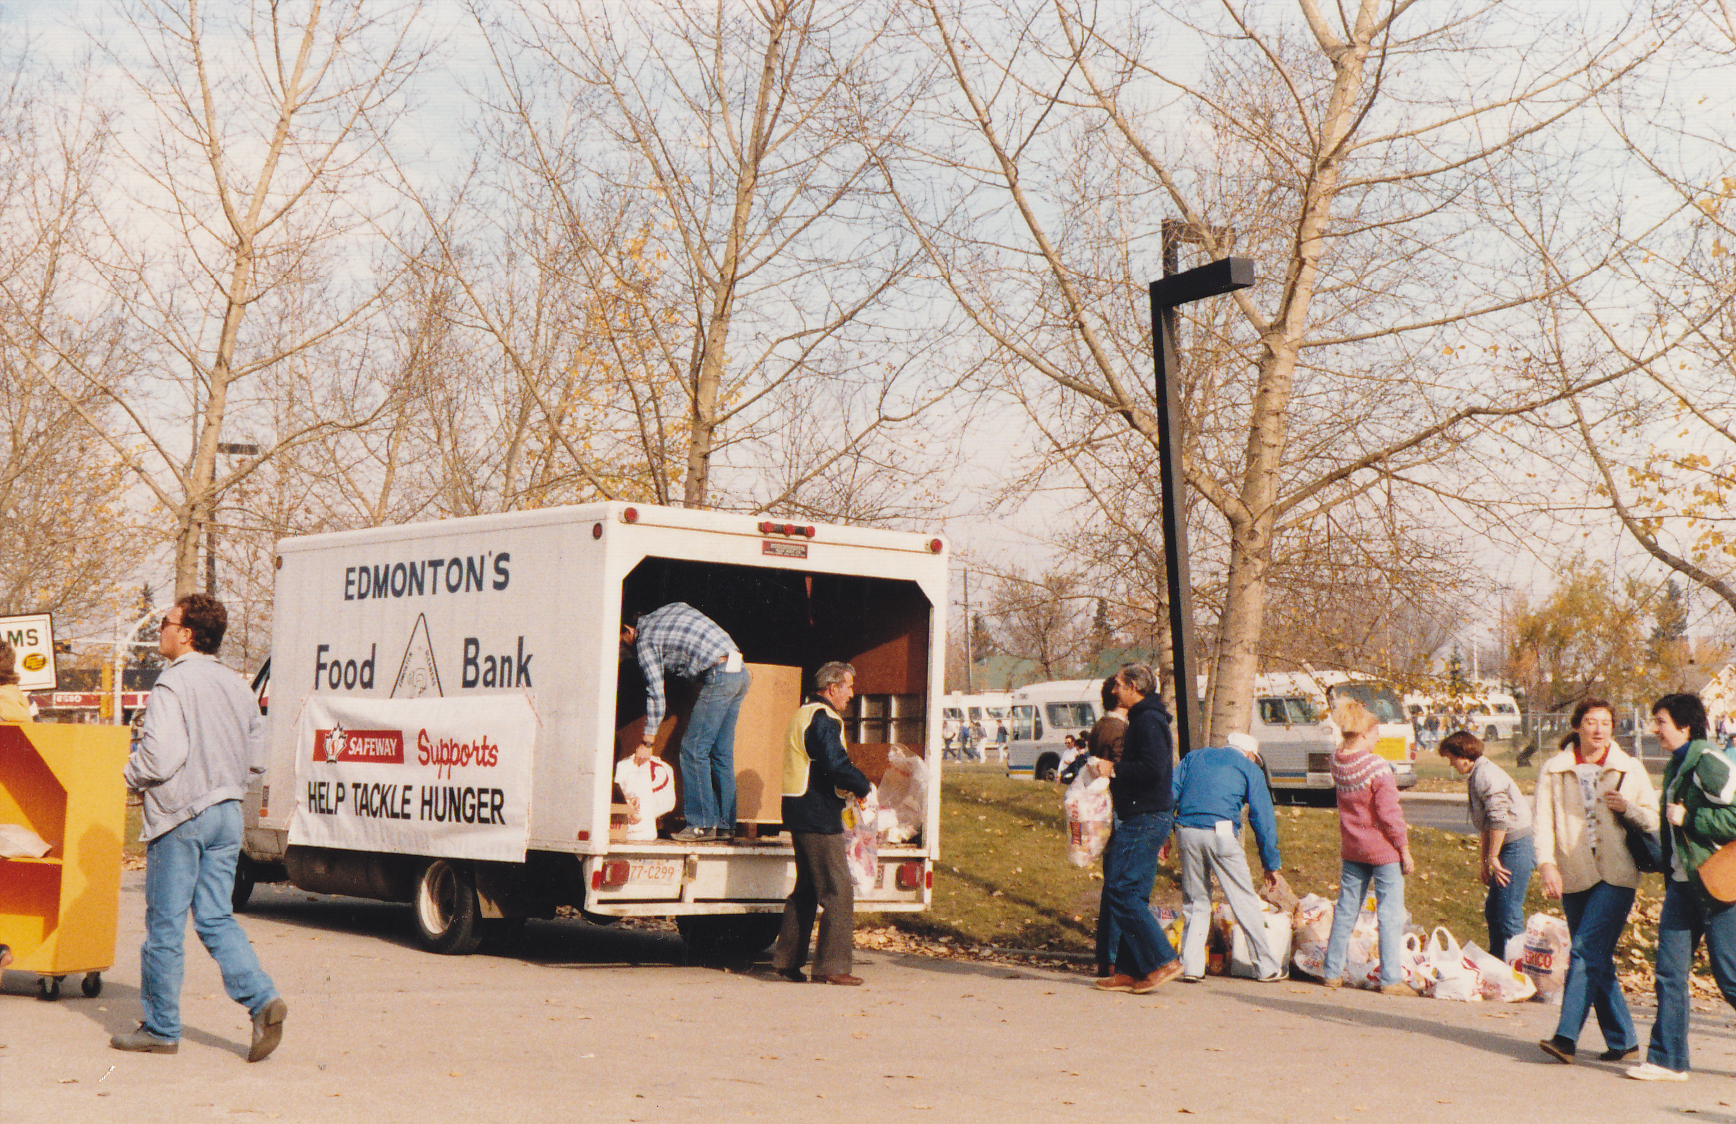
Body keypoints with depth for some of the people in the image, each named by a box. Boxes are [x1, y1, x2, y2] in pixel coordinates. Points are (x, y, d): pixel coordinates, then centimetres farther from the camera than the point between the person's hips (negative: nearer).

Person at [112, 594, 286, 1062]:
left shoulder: (173, 684, -13)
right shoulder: (237, 686, 11)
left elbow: (162, 755, -22)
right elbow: (255, 760, 14)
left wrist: (133, 774, -2)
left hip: (180, 816, -7)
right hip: (228, 813, 7)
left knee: (165, 923, 4)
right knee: (215, 919, 10)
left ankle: (161, 1028, 12)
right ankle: (262, 999, -7)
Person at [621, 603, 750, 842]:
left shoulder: (645, 640, 0)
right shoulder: (674, 608, 22)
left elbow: (656, 694, -3)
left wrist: (647, 742, 2)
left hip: (719, 676, -9)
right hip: (739, 672, 9)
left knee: (693, 749, -4)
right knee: (721, 754, 11)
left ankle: (702, 824, -6)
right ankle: (724, 824, 11)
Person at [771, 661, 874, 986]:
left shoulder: (805, 715, 19)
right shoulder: (823, 720, -14)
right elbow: (837, 765, -23)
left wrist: (853, 786, 9)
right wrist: (864, 786, -8)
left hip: (801, 813, 11)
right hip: (818, 816, -11)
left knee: (806, 889, 16)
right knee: (838, 891, -6)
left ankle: (788, 960, 20)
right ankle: (832, 966, -5)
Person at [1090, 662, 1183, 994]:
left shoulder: (1148, 721, -13)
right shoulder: (1145, 719, 20)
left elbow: (1153, 769, -25)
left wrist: (1114, 769, -15)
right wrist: (1113, 769, 14)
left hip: (1144, 820, -11)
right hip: (1144, 820, 11)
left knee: (1121, 892, -12)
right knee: (1131, 895, 10)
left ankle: (1163, 961, -12)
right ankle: (1130, 970, 11)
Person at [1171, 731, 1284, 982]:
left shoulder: (1195, 756, 24)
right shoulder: (1249, 768, 14)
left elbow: (1170, 792, 13)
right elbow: (1263, 819, 11)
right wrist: (1271, 865, 14)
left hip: (1186, 832, 3)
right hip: (1221, 834, -3)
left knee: (1196, 902, 14)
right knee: (1245, 901, 6)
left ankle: (1191, 966, 8)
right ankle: (1266, 968, 11)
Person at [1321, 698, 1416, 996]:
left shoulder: (1338, 763, -1)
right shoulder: (1377, 768, -19)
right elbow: (1389, 814, -17)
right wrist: (1404, 849, -7)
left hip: (1351, 848, 6)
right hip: (1383, 848, -6)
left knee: (1345, 910, 14)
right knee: (1390, 913, 1)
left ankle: (1333, 972, 20)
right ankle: (1390, 979, 2)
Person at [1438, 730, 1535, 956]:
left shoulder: (1485, 775, -16)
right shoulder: (1475, 777, 16)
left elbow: (1499, 820, -22)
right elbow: (1487, 827, 21)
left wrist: (1493, 857, -16)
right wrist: (1485, 864, 20)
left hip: (1516, 847, -11)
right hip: (1508, 848, 11)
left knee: (1508, 915, -9)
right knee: (1493, 911, 15)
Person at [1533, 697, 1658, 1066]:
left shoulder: (1630, 770, 7)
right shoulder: (1553, 770, 8)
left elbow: (1655, 821, 9)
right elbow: (1542, 820, 0)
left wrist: (1628, 808, -11)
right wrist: (1546, 863, -15)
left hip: (1616, 874, -3)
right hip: (1574, 876, 3)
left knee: (1587, 951, -15)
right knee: (1597, 960, 7)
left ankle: (1566, 1037, -18)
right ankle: (1622, 1041, 19)